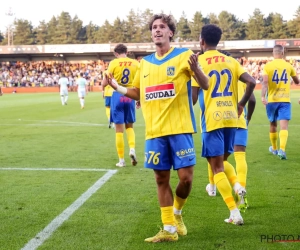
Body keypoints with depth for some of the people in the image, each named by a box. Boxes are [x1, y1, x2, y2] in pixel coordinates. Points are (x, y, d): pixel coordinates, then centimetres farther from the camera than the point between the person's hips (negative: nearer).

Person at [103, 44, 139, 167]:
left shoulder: (114, 63, -5)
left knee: (119, 130, 4)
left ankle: (121, 160, 7)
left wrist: (103, 88, 19)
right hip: (130, 96, 2)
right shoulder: (135, 63, 3)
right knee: (129, 126, 19)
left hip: (118, 96, -2)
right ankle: (132, 149, -6)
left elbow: (105, 82, -3)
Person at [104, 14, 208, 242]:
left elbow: (205, 85, -10)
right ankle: (169, 229, 17)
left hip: (179, 128, -4)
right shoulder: (145, 62, 12)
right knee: (161, 179, 7)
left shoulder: (183, 55, -2)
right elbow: (139, 94, 23)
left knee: (186, 177, -5)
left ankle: (177, 213, 26)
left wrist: (195, 67, -30)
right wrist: (117, 87, 6)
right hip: (155, 131, 4)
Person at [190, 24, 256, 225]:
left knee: (217, 167, 1)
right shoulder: (231, 61, 9)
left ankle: (235, 213, -5)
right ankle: (237, 185, -5)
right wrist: (241, 105, 10)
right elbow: (251, 82, -1)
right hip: (231, 118, 5)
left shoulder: (198, 61, -3)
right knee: (222, 160, 23)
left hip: (212, 119, -5)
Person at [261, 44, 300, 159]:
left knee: (273, 124, 17)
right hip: (285, 100, 0)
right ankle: (282, 149, -26)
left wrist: (263, 96, -22)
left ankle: (274, 148, 32)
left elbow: (265, 82, -17)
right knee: (284, 126, -7)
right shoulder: (289, 66, 3)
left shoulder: (267, 66, -3)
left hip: (272, 100, 0)